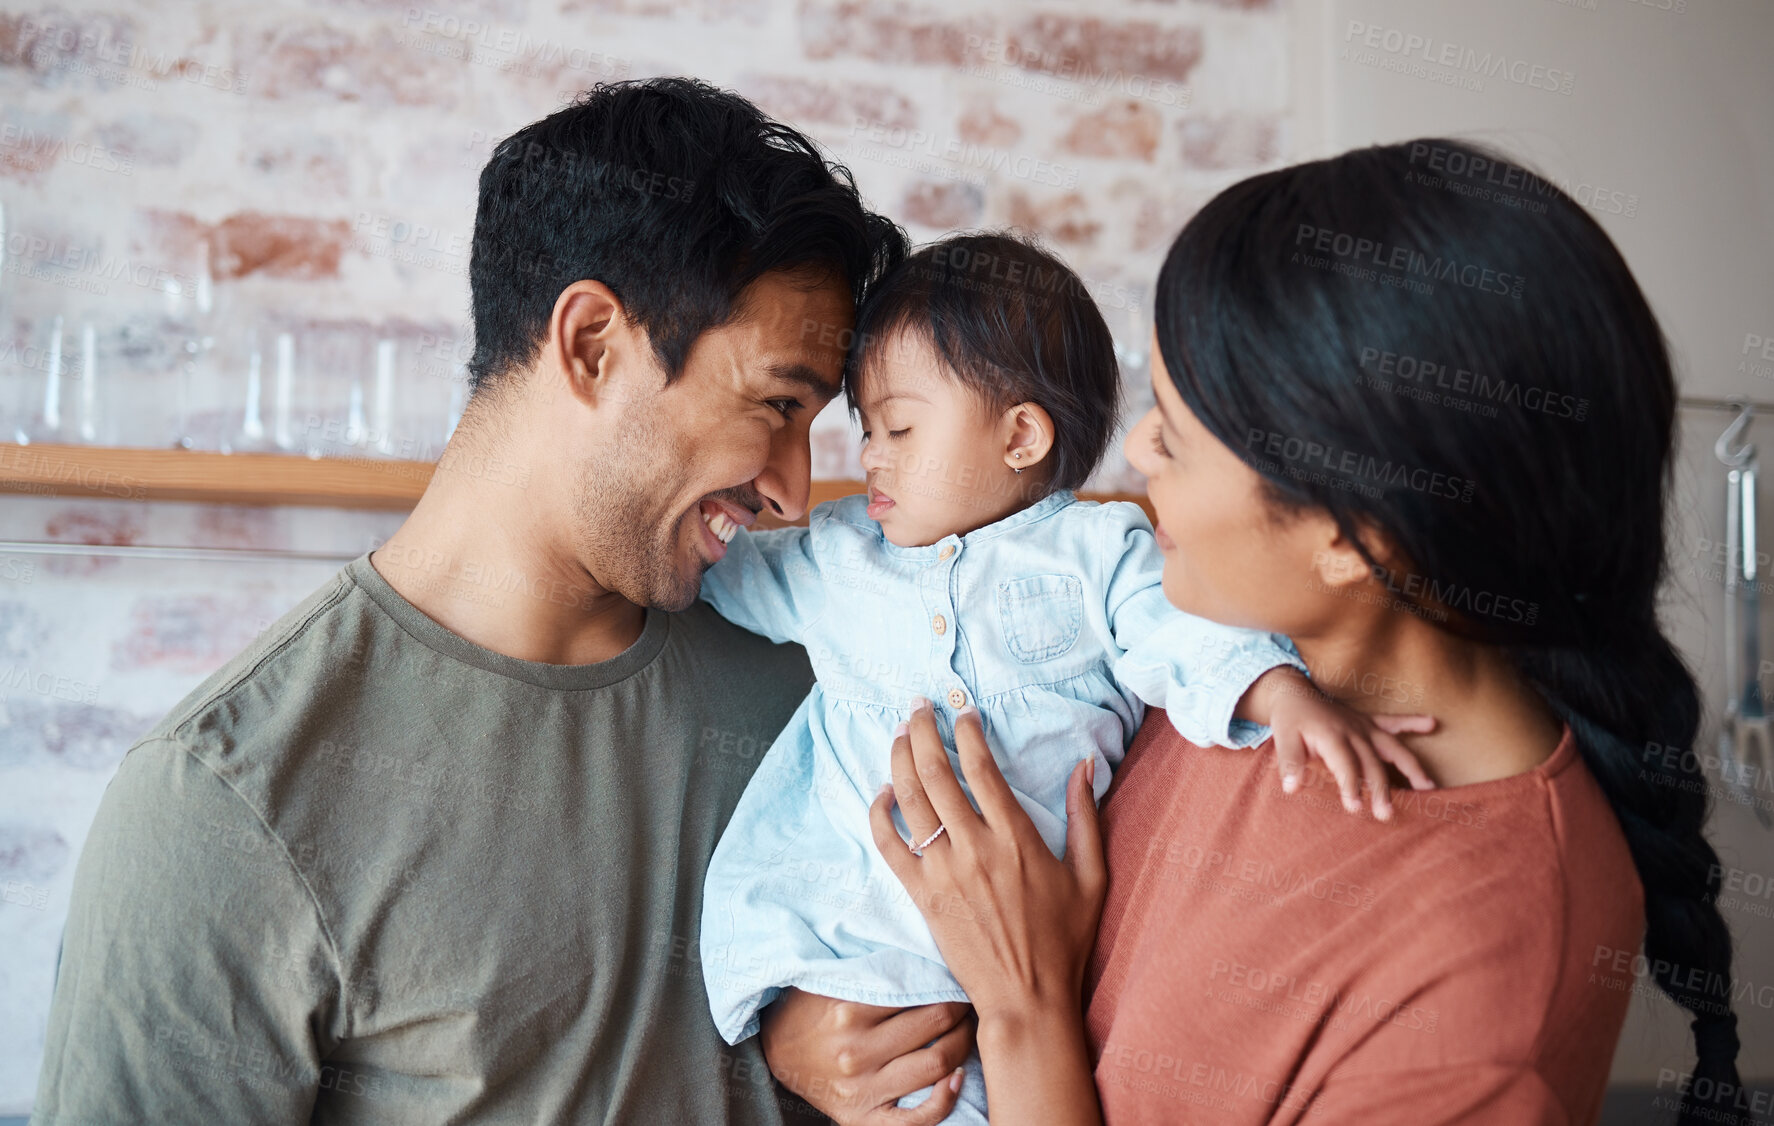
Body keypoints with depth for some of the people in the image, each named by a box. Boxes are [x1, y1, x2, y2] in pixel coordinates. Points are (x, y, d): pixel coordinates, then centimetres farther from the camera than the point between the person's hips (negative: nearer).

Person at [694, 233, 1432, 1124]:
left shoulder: (1097, 549, 6)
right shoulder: (838, 551, 17)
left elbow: (1183, 635, -3)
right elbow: (749, 578, 30)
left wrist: (1286, 694, -20)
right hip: (848, 895, 2)